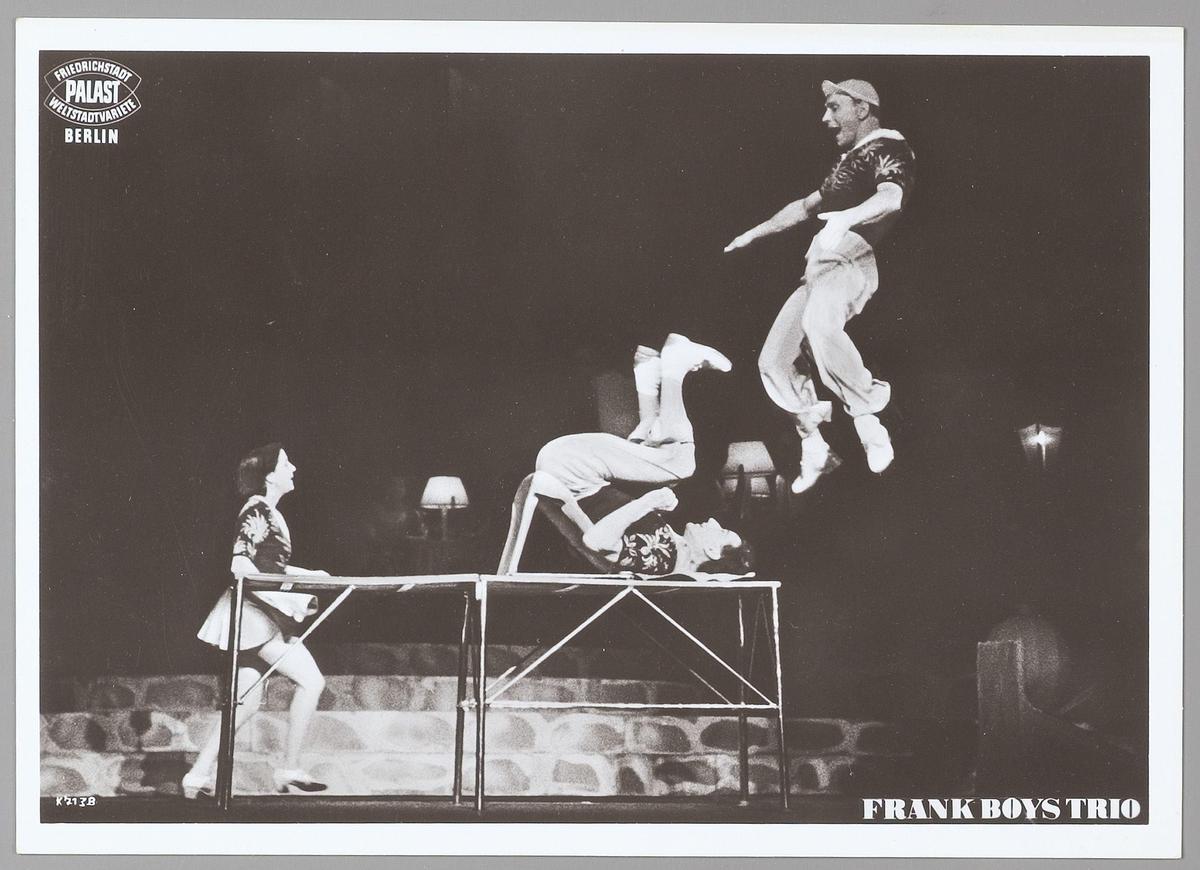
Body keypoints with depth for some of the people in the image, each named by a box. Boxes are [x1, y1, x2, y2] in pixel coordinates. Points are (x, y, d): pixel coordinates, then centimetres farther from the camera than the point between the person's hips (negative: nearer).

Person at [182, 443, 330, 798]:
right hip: (255, 613, -10)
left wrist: (307, 574, 16)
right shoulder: (258, 512, -15)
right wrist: (285, 602, -25)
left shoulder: (267, 512, 15)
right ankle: (290, 770, -4)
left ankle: (199, 775, 13)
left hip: (253, 615, 10)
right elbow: (240, 565, -24)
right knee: (311, 681, -9)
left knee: (247, 701, 12)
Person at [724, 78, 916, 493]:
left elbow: (891, 198, -23)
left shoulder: (888, 148, -2)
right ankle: (815, 450, 10)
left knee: (818, 321, -39)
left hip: (852, 260, -10)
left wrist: (845, 219, -40)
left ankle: (869, 421, -31)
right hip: (818, 268, 10)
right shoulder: (849, 160, 28)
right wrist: (754, 233, 43)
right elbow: (806, 206, 41)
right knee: (775, 360, 3)